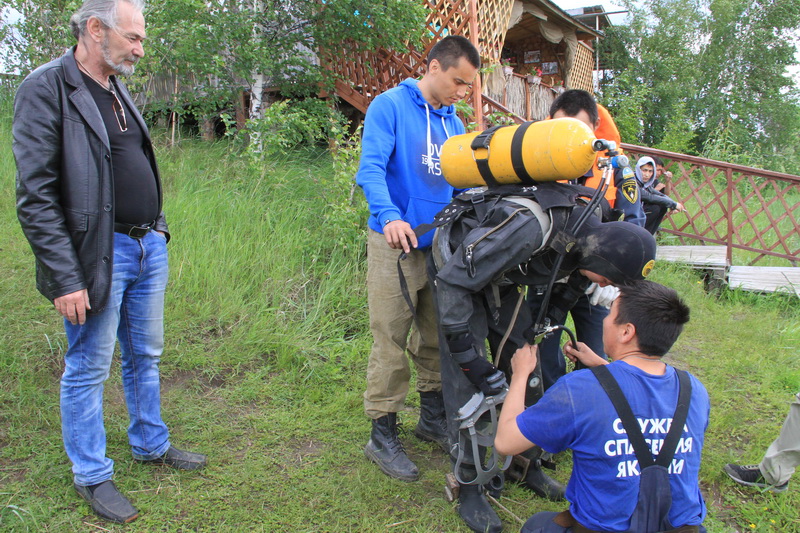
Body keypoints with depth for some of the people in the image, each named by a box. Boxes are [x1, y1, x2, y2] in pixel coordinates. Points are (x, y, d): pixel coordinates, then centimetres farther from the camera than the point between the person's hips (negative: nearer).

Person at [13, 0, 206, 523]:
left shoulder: (117, 89, 12)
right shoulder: (46, 88, -13)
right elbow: (35, 197, -17)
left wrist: (157, 230, 13)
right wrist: (66, 279, -20)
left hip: (148, 248, 8)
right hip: (100, 254, -8)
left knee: (146, 357, 19)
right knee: (89, 368, 7)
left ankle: (151, 445, 37)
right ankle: (93, 477, 23)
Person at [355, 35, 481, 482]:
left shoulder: (454, 123, 14)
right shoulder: (390, 106, -5)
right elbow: (371, 168, -18)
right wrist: (389, 216, -34)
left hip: (442, 244, 7)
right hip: (396, 244, -6)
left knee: (438, 337, 15)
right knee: (392, 340, -3)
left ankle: (433, 418, 32)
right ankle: (383, 435, 11)